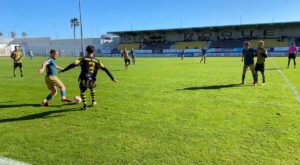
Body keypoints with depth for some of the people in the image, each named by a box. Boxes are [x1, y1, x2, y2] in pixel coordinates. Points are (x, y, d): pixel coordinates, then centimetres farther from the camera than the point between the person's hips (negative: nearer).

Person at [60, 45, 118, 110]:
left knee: (82, 91, 26)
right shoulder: (97, 61, 4)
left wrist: (63, 70, -7)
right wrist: (112, 78, 6)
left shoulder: (83, 59, -3)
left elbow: (73, 65, -13)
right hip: (91, 81, 2)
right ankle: (93, 101, 45)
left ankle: (84, 106, 18)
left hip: (83, 80, -2)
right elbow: (105, 69, 2)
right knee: (92, 88, 36)